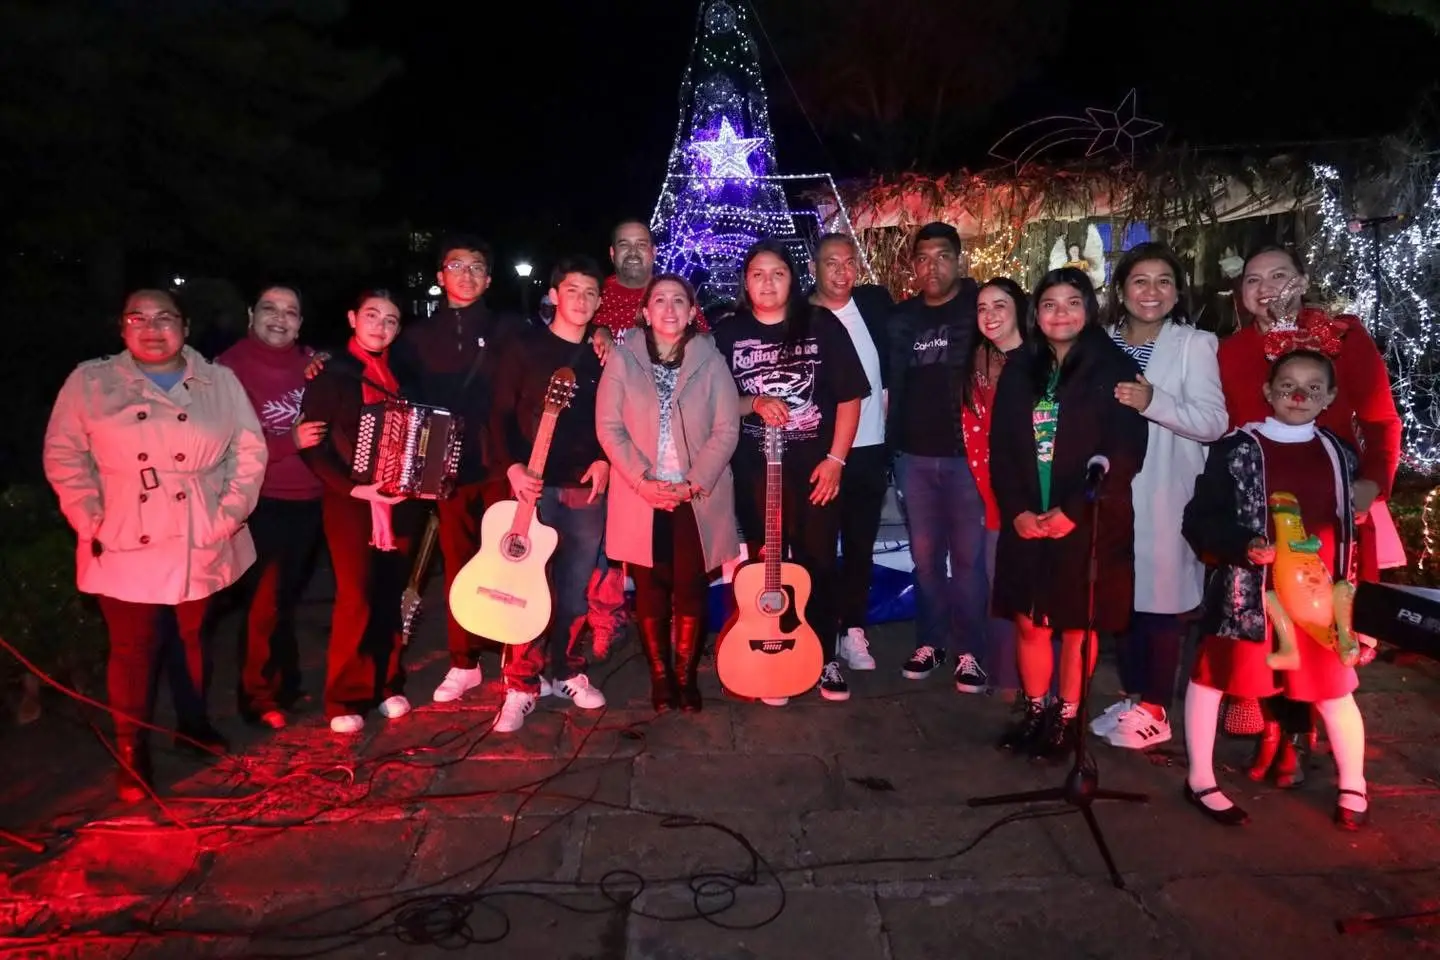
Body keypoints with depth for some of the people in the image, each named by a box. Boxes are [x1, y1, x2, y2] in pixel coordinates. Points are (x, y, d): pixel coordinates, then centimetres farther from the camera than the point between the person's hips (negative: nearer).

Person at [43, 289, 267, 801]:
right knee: (132, 649, 6)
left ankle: (194, 723, 36)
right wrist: (92, 524, -9)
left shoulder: (220, 382, 2)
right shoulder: (89, 382, 0)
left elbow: (250, 451, 1)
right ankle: (132, 754, 20)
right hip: (126, 547, -1)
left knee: (195, 636, 17)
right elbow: (64, 457, -1)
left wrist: (228, 514, -8)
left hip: (202, 545, 1)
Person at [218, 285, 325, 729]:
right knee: (265, 604, 1)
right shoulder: (230, 367, -9)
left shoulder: (311, 362, 6)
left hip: (310, 500, 5)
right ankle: (257, 697, 17)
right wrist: (289, 442, -21)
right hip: (263, 504, -5)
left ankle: (287, 684, 33)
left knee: (289, 596, 18)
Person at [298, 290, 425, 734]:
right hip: (351, 503, -4)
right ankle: (345, 698, 7)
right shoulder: (331, 373, -2)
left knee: (391, 596, 9)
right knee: (357, 598, -5)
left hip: (400, 502, 4)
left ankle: (387, 686, 22)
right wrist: (353, 487, -18)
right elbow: (311, 444, -8)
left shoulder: (403, 374, 12)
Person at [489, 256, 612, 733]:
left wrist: (605, 462, -4)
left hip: (587, 487, 2)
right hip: (534, 484, -2)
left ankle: (566, 672, 24)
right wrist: (512, 466, -12)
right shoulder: (525, 346, 1)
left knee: (575, 588, 8)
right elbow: (501, 414, 0)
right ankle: (522, 685, 8)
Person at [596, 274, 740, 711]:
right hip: (641, 496, 0)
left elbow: (726, 430, -2)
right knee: (650, 589, 6)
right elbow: (609, 427, -2)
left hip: (699, 498, 0)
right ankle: (660, 676, 21)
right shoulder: (623, 358, 2)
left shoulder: (710, 360, 2)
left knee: (691, 588, 3)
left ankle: (686, 675, 19)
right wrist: (642, 480, -13)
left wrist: (693, 483, -13)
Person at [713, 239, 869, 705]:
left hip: (815, 467, -1)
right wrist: (754, 404, -14)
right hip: (753, 470, 1)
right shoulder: (728, 333, 2)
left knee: (818, 563, 6)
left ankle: (825, 659, 22)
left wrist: (835, 459, -7)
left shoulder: (821, 324, 0)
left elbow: (849, 396, -1)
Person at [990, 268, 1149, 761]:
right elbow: (1001, 448, 6)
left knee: (1077, 626, 7)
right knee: (1029, 622, 9)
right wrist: (1017, 510, -5)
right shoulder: (1020, 371, 8)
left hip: (1088, 525, -3)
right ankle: (1035, 712, 26)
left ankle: (1067, 719, 22)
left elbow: (1124, 453, -10)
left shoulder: (1114, 369, -4)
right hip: (1026, 523, 4)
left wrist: (1072, 512, -16)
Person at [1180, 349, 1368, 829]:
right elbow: (1199, 521, -7)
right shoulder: (1237, 449, -5)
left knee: (1334, 689, 9)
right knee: (1212, 676, 5)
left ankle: (1353, 786, 32)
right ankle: (1200, 780, 20)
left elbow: (1352, 525, 14)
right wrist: (1245, 547, -22)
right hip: (1247, 591, -3)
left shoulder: (1339, 454, 8)